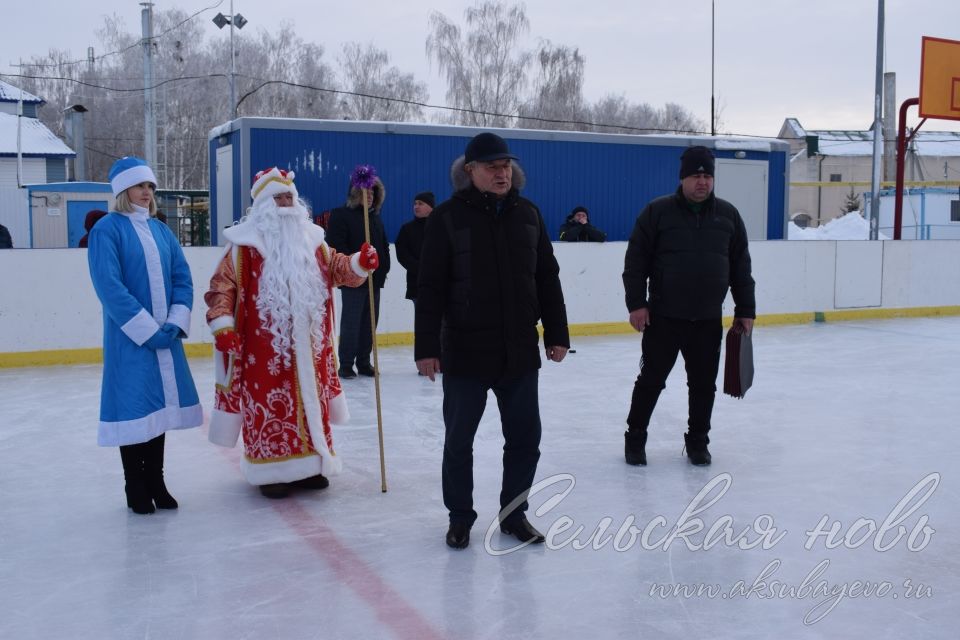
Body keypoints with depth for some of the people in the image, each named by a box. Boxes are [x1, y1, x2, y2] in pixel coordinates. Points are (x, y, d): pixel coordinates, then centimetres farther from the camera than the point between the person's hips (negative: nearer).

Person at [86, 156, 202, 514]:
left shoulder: (160, 230, 12)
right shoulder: (107, 229, -7)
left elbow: (182, 277, 9)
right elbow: (109, 286, -15)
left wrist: (175, 324, -6)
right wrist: (148, 330, -17)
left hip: (166, 337, 6)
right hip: (129, 339, -6)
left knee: (160, 408, 11)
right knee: (134, 410, 1)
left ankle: (156, 483, 23)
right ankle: (136, 490, 14)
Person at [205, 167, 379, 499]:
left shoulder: (312, 239, 12)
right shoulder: (245, 244, -4)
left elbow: (337, 269, 13)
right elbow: (221, 286, -5)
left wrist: (360, 263, -8)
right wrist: (222, 325, -15)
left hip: (308, 346, 5)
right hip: (264, 347, -5)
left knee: (310, 401, 12)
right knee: (269, 406, -2)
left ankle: (307, 465, 25)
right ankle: (271, 469, 10)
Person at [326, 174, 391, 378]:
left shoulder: (376, 217, 18)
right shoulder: (341, 215, -4)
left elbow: (384, 246, 22)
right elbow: (337, 246, -12)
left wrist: (384, 268, 10)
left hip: (375, 279, 7)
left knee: (370, 323, 8)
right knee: (351, 323, -5)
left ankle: (364, 362, 16)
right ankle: (346, 364, 2)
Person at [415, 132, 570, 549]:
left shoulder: (527, 214, 7)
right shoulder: (447, 217, -5)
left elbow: (548, 278, 11)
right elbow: (430, 288, -7)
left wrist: (557, 334, 9)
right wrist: (427, 347, -11)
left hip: (520, 353, 4)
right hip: (465, 354, -3)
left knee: (525, 437, 10)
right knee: (459, 440, 8)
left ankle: (514, 514, 29)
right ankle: (460, 516, 27)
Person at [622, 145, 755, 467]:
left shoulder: (728, 215, 7)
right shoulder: (657, 211, -4)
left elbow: (741, 267, 10)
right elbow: (636, 260, -4)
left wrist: (745, 310, 8)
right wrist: (636, 303, -10)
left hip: (709, 320, 3)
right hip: (663, 317, -3)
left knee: (704, 385, 11)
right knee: (651, 380, 6)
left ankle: (697, 441, 27)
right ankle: (635, 438, 21)